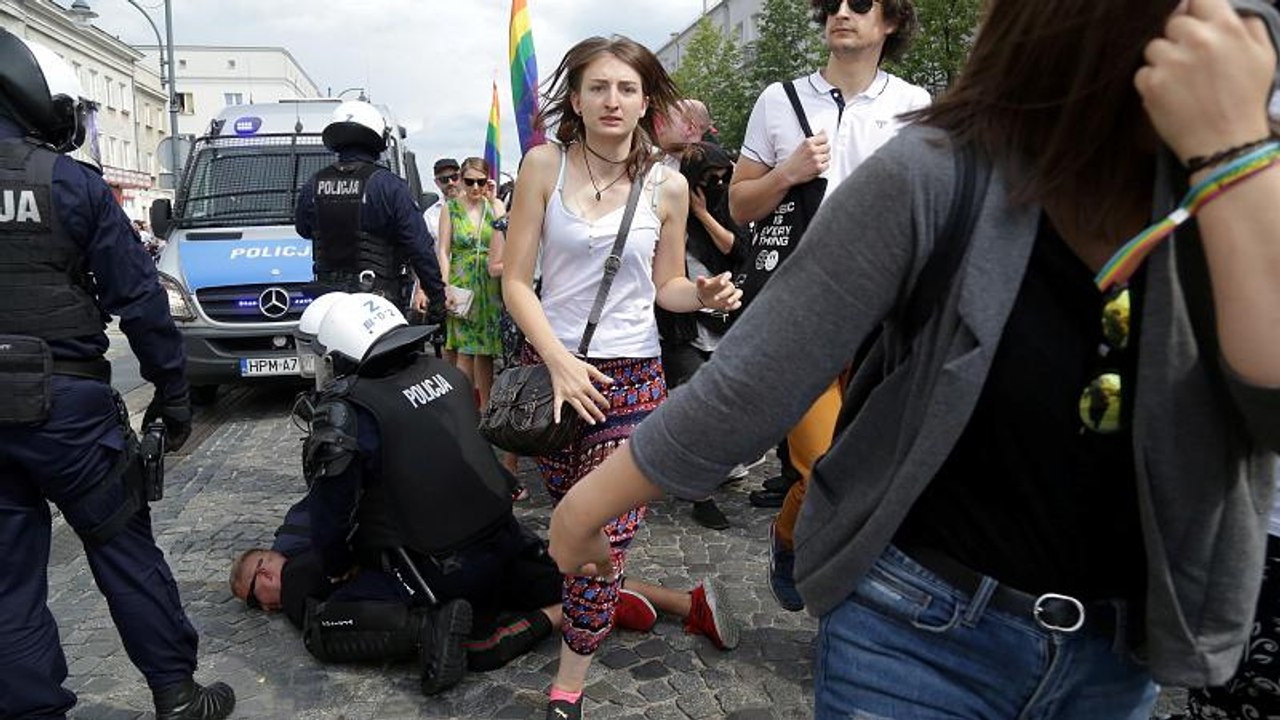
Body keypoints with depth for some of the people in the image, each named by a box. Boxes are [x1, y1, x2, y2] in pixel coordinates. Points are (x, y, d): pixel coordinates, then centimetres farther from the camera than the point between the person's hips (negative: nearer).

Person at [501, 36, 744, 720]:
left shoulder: (666, 186, 0)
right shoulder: (544, 165, -3)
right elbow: (516, 280, -4)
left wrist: (705, 294, -11)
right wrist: (561, 362, -15)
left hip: (632, 377, -1)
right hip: (553, 364, 1)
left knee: (603, 535, -6)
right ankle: (684, 603, 36)